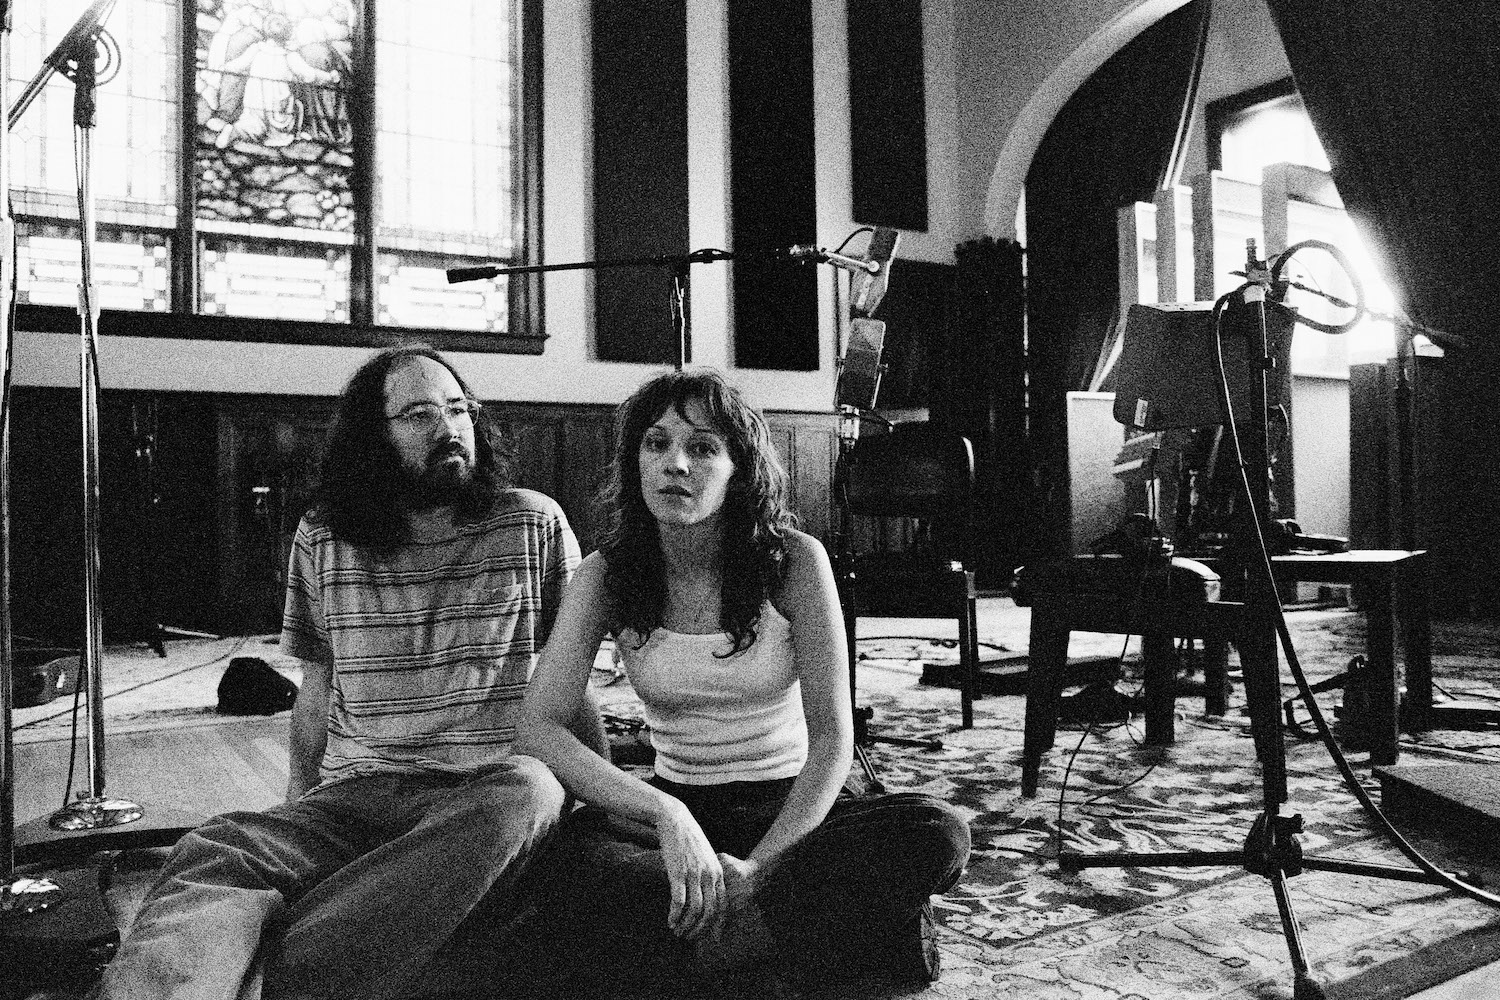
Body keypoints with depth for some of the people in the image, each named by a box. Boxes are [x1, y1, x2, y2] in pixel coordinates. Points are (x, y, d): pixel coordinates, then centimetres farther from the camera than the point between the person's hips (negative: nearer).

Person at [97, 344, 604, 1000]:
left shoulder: (535, 525, 6)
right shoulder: (322, 540, 12)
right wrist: (297, 798, 11)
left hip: (488, 791, -2)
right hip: (350, 796, 2)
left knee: (525, 794, -39)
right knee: (215, 850, -29)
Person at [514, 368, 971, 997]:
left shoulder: (794, 561, -12)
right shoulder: (606, 574, -8)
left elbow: (832, 737, -14)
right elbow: (537, 729, -17)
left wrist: (758, 863, -27)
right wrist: (666, 815, -32)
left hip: (791, 806, 0)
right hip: (676, 808, 1)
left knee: (938, 833, -28)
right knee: (565, 862, -32)